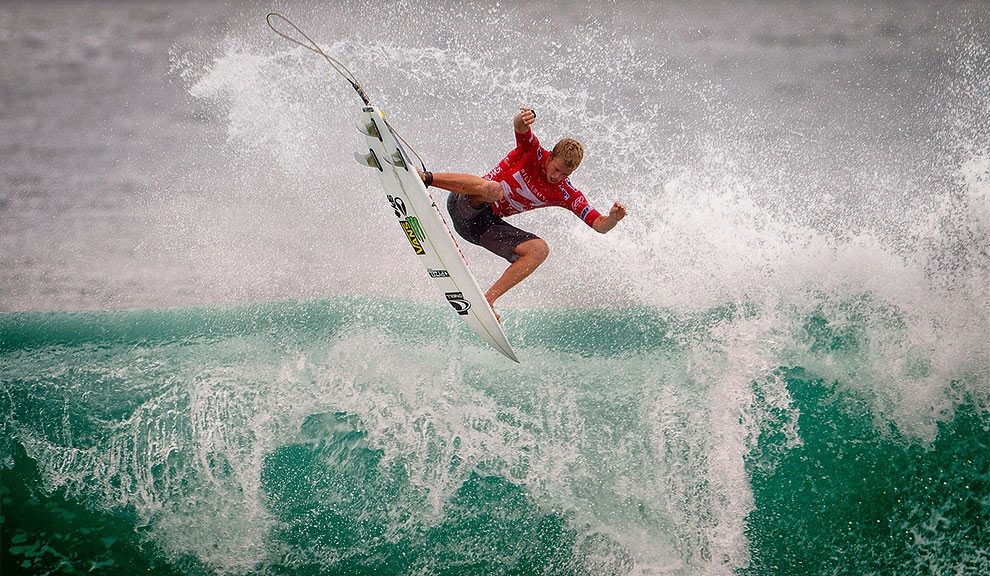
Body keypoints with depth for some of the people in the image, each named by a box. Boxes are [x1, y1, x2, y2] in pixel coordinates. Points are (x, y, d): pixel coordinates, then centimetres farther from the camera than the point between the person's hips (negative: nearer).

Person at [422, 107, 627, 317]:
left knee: (539, 249, -17)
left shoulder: (567, 195, 2)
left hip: (488, 224, 5)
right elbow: (519, 126, -29)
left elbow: (600, 225, -3)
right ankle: (424, 177, -32)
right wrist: (524, 119, -53)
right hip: (465, 207, -5)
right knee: (493, 188, -39)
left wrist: (613, 218, -27)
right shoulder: (533, 153, -8)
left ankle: (488, 299, -19)